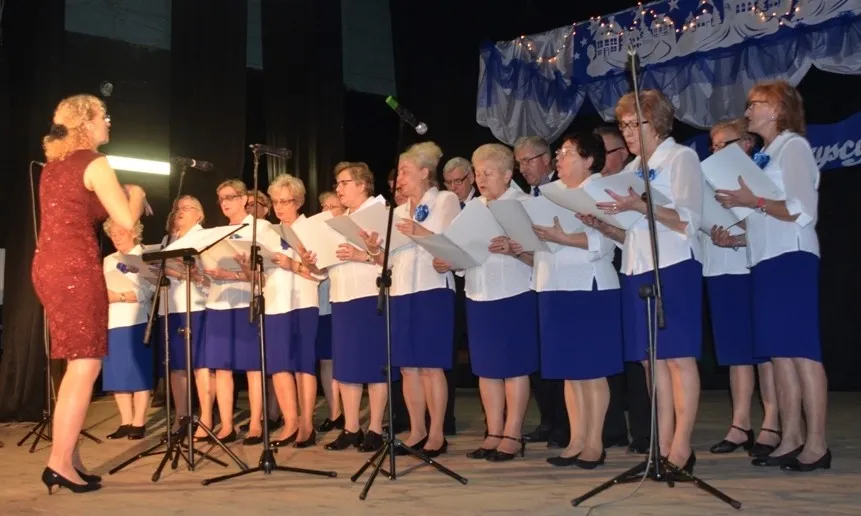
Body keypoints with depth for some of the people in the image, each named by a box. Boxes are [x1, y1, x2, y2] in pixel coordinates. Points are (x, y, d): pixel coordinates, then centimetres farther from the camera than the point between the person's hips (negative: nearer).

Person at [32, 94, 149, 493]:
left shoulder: (53, 165, 19)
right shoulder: (94, 164, -6)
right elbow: (126, 220, -10)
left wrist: (120, 196, 24)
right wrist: (136, 193, 9)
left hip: (48, 265, 9)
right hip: (75, 266, -9)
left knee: (77, 364, 13)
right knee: (86, 364, -6)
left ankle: (69, 458, 15)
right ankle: (60, 463, -7)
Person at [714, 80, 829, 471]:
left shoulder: (793, 146, -4)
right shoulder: (766, 156, 19)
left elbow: (803, 212, -16)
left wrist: (752, 201, -12)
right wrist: (735, 238, 6)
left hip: (791, 260, -9)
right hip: (766, 262, 9)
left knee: (802, 350, -8)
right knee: (779, 353, 7)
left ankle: (816, 444, -4)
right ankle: (790, 440, 11)